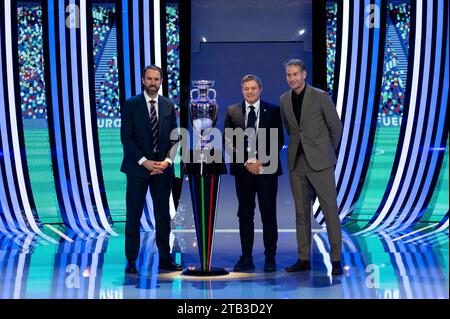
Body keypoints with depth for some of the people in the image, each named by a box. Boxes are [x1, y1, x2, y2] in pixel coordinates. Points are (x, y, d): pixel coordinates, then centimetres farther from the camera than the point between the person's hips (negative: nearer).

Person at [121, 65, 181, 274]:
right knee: (134, 215, 0)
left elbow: (174, 137, 9)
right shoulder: (131, 105, -1)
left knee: (163, 215, 6)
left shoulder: (168, 106, 10)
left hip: (162, 169, 3)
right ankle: (131, 261, 6)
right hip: (138, 168, -3)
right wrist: (144, 161, -14)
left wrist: (167, 161, -6)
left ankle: (165, 259, 14)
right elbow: (126, 138, -6)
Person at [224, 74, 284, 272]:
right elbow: (228, 141, 3)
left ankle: (270, 258, 8)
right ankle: (246, 258, 9)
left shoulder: (273, 111, 4)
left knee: (269, 215, 2)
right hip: (242, 168, 2)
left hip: (266, 168, -1)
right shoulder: (232, 112, 8)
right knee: (245, 215, 4)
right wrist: (245, 161, -8)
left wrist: (261, 161, -10)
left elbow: (279, 141, 0)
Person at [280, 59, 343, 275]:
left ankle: (336, 259, 2)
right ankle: (304, 259, 13)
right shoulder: (284, 100, 6)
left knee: (330, 210, -3)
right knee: (301, 212, 7)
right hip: (296, 162, 4)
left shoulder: (320, 97, -7)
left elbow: (336, 127, 2)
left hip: (319, 161, -4)